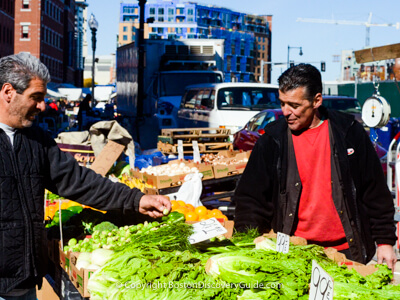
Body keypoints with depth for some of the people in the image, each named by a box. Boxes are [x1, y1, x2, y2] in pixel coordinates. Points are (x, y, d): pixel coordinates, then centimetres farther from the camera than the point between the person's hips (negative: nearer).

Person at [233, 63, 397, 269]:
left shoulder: (349, 133, 0)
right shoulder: (272, 140, 0)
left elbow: (376, 193, 6)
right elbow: (250, 197, 3)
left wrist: (385, 241, 4)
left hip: (347, 251, 0)